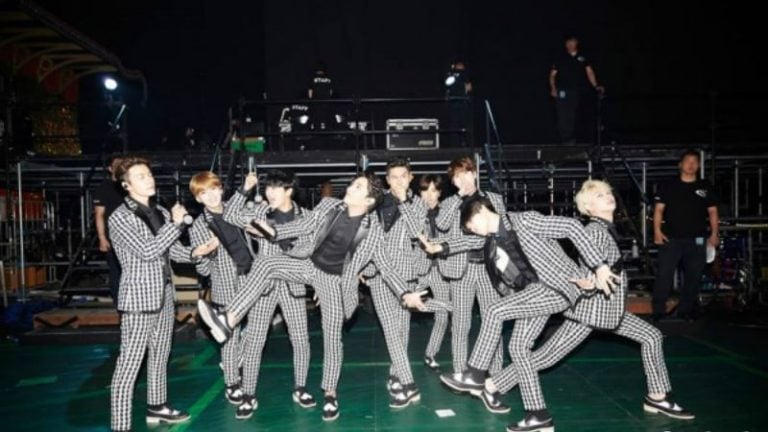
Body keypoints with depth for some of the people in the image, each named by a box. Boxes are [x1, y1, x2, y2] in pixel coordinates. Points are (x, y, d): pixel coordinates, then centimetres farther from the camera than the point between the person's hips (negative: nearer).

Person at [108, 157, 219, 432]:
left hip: (164, 295, 7)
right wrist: (176, 223, -17)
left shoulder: (161, 213, 7)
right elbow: (147, 251, -22)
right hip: (139, 299, -7)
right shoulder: (120, 218, -13)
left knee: (160, 356, 19)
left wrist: (195, 253, -3)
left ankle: (157, 408, 35)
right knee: (129, 364, -4)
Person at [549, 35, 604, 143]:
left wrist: (596, 86, -12)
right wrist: (553, 89, -10)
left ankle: (571, 139, 12)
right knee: (563, 116, -9)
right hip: (562, 92, -2)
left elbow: (589, 72, 2)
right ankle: (566, 139, -3)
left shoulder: (582, 58, 11)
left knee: (573, 116, 4)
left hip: (577, 93, 2)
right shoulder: (560, 58, 6)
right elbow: (552, 75, 5)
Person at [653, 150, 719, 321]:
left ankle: (686, 311, 18)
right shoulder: (668, 186, 5)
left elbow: (712, 212, 11)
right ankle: (658, 311, -1)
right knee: (664, 275, -6)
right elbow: (659, 209, 2)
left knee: (693, 277, 7)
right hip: (671, 238, -2)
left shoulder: (705, 187, 11)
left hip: (697, 239, 3)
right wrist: (657, 231, -10)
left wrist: (714, 233, -1)